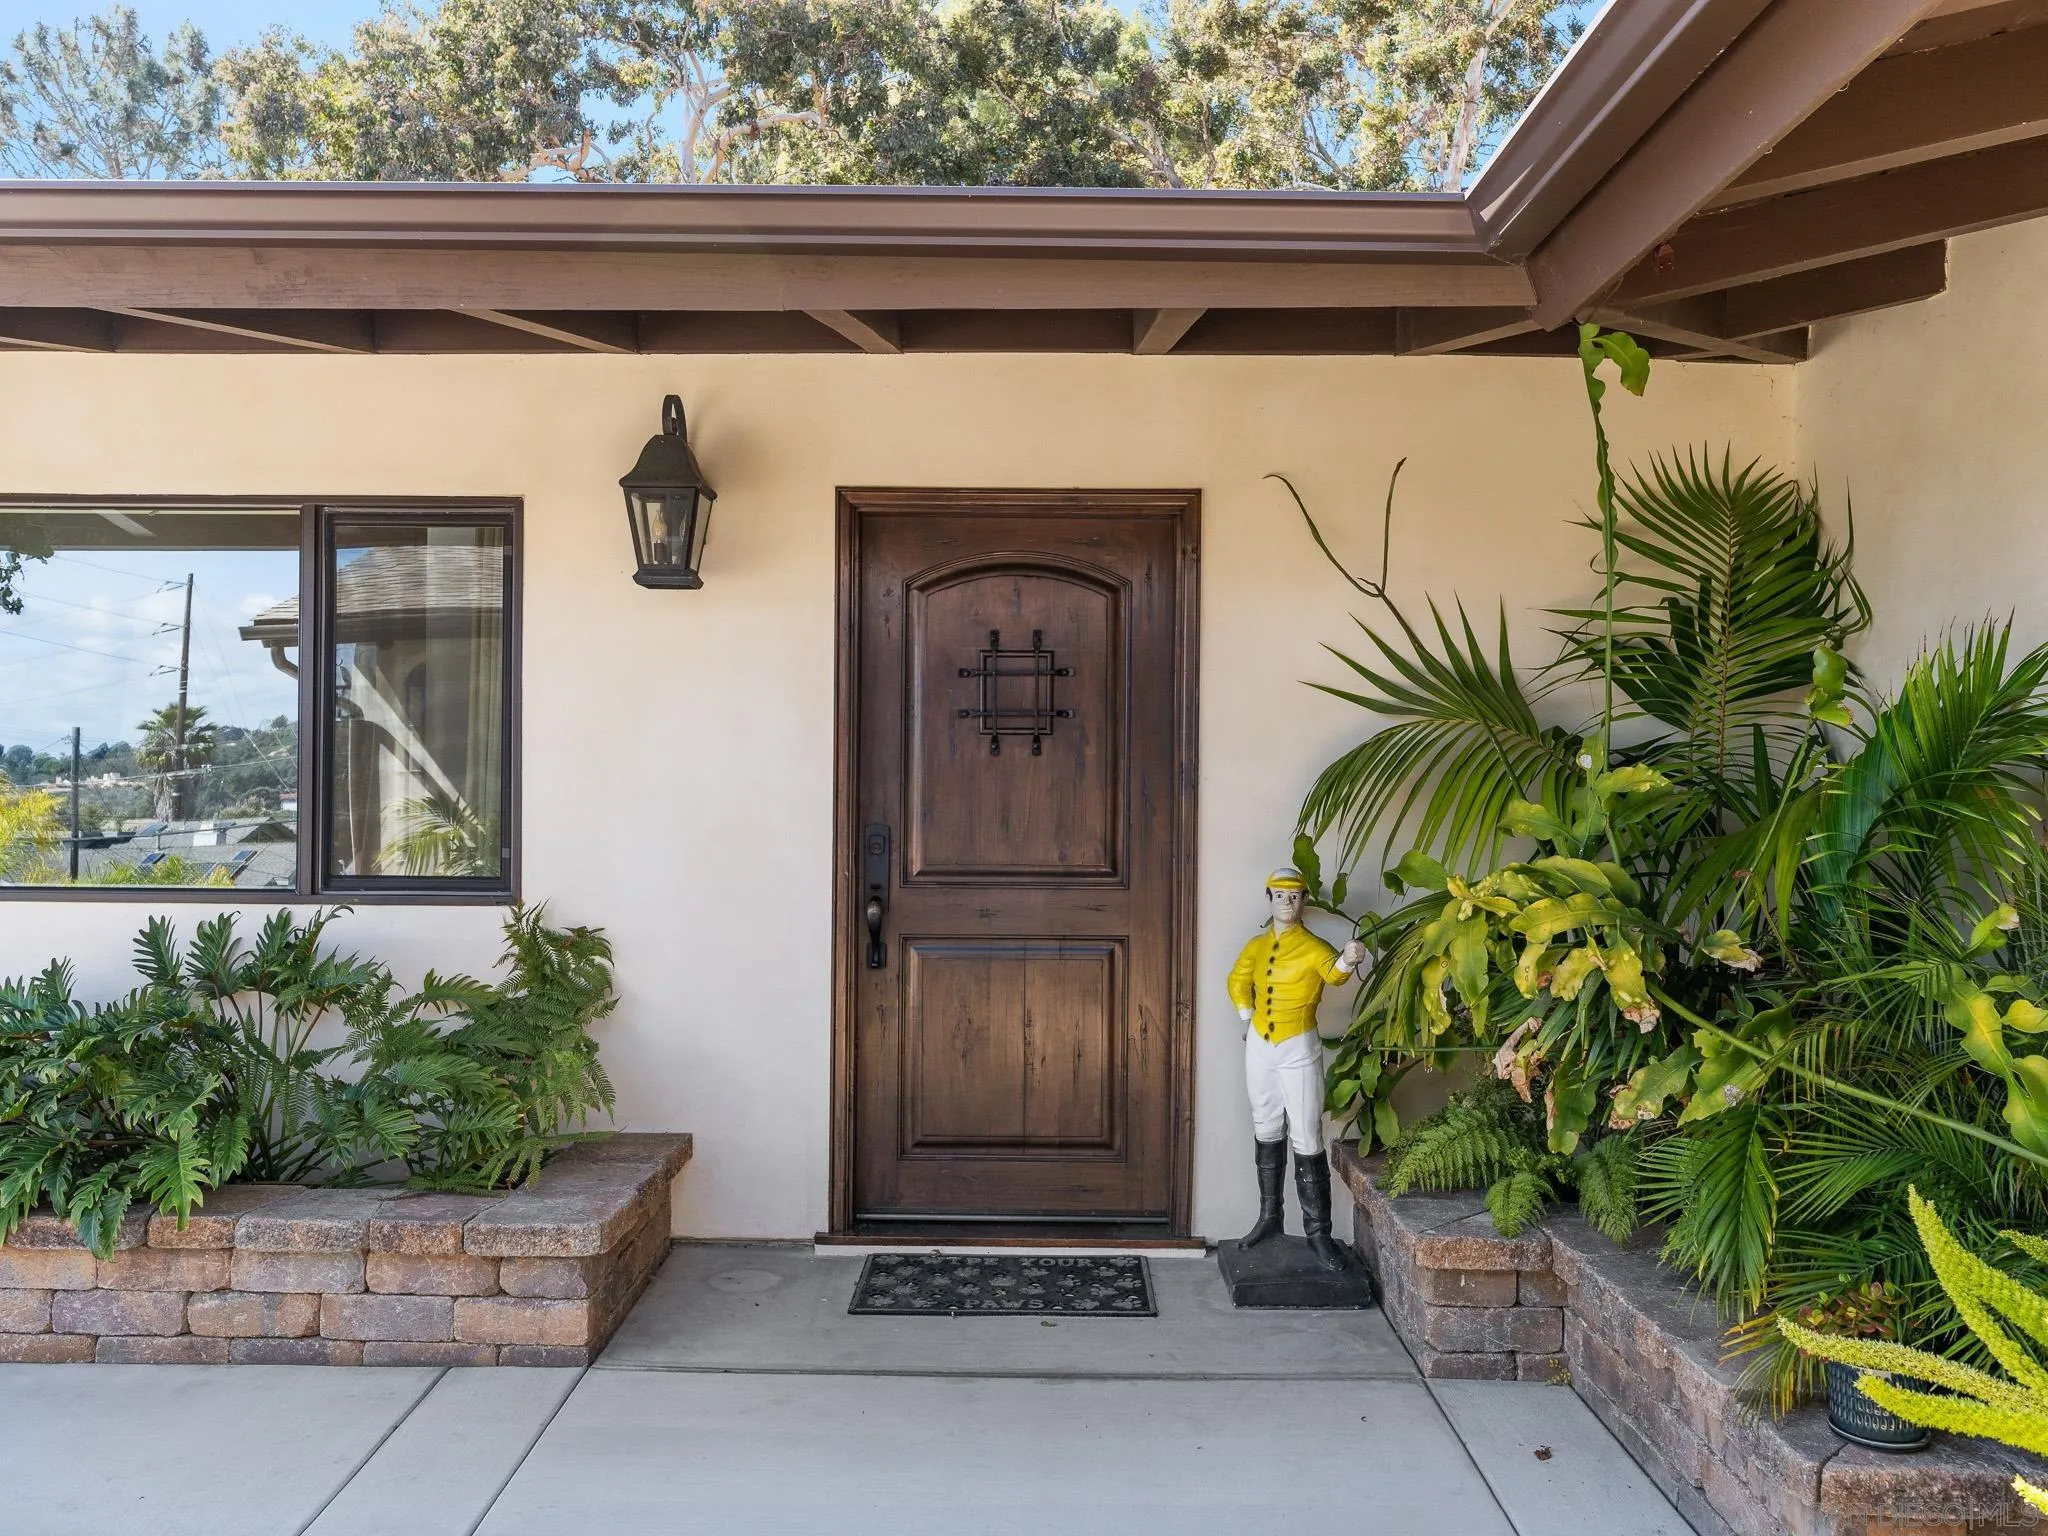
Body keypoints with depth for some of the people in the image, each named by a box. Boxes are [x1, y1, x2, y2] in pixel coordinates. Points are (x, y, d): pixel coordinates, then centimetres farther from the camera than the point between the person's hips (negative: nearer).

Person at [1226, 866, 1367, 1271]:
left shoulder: (1312, 947, -12)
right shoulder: (1257, 946, 4)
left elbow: (1332, 973, -34)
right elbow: (1238, 979, 21)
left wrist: (1347, 962, -57)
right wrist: (1247, 1015, 7)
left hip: (1298, 1049, -5)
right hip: (1259, 1047, 5)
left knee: (1307, 1139, -6)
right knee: (1267, 1132, 15)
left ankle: (1318, 1231, 1)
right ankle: (1269, 1216, 27)